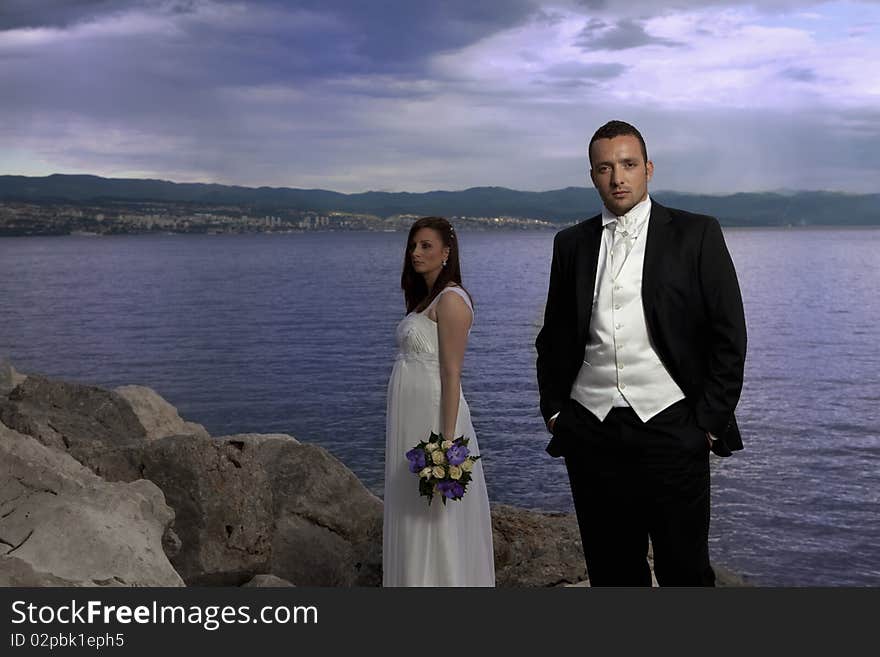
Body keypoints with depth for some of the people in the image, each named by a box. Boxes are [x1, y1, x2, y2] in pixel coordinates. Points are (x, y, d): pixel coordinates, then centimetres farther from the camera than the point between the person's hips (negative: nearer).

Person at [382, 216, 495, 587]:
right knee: (413, 513, 15)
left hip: (434, 417, -9)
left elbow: (451, 374, -18)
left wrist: (446, 440, -22)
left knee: (434, 518, -1)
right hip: (411, 420, 9)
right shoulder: (424, 298, 15)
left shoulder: (450, 300, -13)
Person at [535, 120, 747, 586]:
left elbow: (729, 334, -1)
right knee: (611, 570, 11)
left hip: (671, 430, -3)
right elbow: (553, 336, 18)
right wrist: (553, 408, 9)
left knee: (685, 571, 2)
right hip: (590, 433, 3)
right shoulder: (571, 244, 11)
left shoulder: (696, 235, 1)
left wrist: (711, 422, -5)